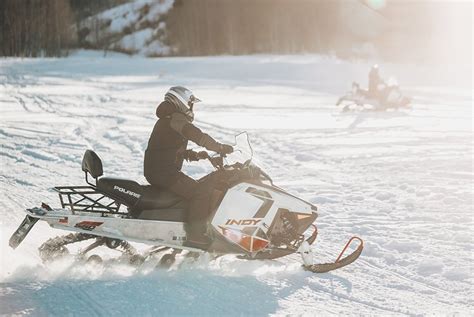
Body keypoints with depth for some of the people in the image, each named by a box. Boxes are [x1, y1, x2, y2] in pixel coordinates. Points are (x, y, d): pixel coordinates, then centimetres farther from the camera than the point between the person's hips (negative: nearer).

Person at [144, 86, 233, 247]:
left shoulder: (166, 119, 22)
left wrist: (195, 155, 13)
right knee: (200, 192, -16)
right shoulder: (176, 118, -12)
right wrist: (221, 148, -16)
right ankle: (195, 235, -22)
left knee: (195, 187, 23)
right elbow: (198, 136, -23)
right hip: (165, 172, -11)